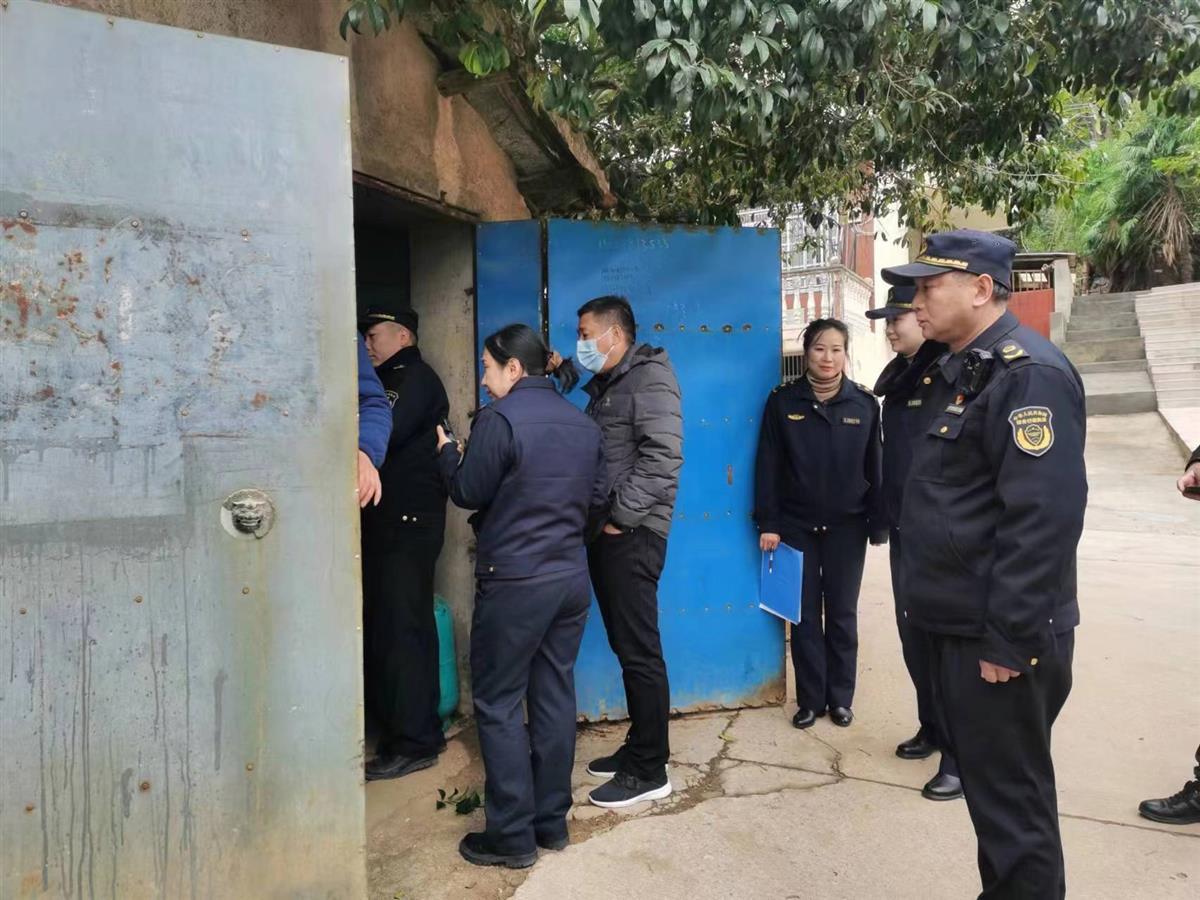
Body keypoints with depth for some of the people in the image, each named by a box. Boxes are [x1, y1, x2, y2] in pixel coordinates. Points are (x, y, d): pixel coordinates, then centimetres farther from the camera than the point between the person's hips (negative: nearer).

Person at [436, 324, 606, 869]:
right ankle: (552, 821, 23)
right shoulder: (582, 422, 7)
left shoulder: (500, 419, -13)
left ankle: (512, 836, 11)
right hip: (571, 578, 7)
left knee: (499, 704, 4)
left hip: (514, 582, -7)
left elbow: (468, 494, -6)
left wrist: (447, 453, 11)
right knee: (554, 697, 13)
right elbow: (595, 497, 13)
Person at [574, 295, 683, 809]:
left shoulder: (649, 378, -9)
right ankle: (638, 747, 27)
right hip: (607, 532, 9)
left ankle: (649, 771, 8)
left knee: (639, 651, -3)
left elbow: (663, 457, -20)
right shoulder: (606, 385, 20)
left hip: (631, 534, -9)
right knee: (625, 645, 15)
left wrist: (621, 515, -19)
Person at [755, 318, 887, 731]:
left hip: (847, 527, 0)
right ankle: (810, 699, 21)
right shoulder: (782, 401, -3)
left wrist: (879, 525, -1)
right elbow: (768, 466, -3)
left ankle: (841, 697, 25)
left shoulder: (864, 403, -1)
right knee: (804, 616, 8)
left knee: (842, 615, 11)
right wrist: (768, 523, -7)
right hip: (796, 526, 0)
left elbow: (875, 468, 2)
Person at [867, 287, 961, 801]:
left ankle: (960, 755, 14)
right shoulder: (898, 375, 10)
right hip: (905, 530, 8)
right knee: (914, 634, 16)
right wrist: (887, 517, 15)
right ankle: (932, 728, 34)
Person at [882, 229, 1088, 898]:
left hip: (1000, 636, -9)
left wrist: (1008, 638, -23)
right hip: (960, 625, 9)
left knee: (1012, 799, 5)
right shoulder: (959, 372, 13)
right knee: (988, 786, 21)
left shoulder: (1027, 374, -18)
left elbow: (1044, 517, -25)